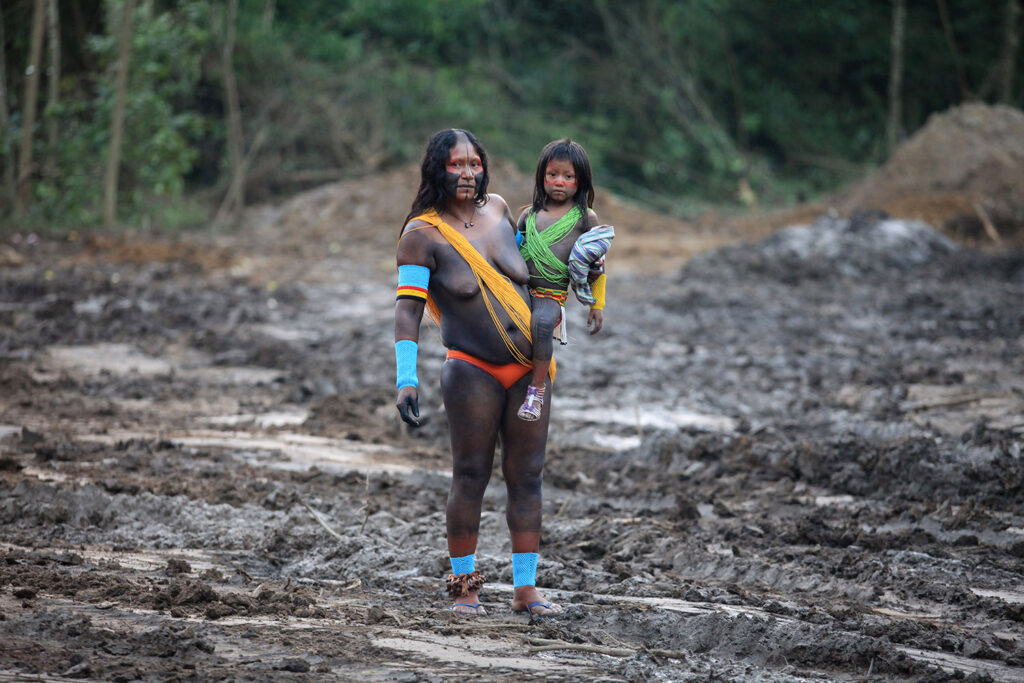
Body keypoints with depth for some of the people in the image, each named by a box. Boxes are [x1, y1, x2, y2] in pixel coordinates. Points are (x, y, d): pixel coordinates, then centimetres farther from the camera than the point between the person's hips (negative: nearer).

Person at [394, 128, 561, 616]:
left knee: (526, 477, 3)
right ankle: (463, 586, 8)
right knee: (470, 477, -3)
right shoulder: (422, 234, -8)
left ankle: (526, 589, 6)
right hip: (473, 372, -5)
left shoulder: (497, 209, 7)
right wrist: (406, 378, -21)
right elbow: (408, 307, -13)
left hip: (528, 370, 5)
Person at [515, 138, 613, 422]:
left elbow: (597, 266, 13)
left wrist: (597, 305, 12)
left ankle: (536, 389, -23)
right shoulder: (529, 215, 16)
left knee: (542, 323, -35)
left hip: (552, 295, -4)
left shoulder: (585, 218, 8)